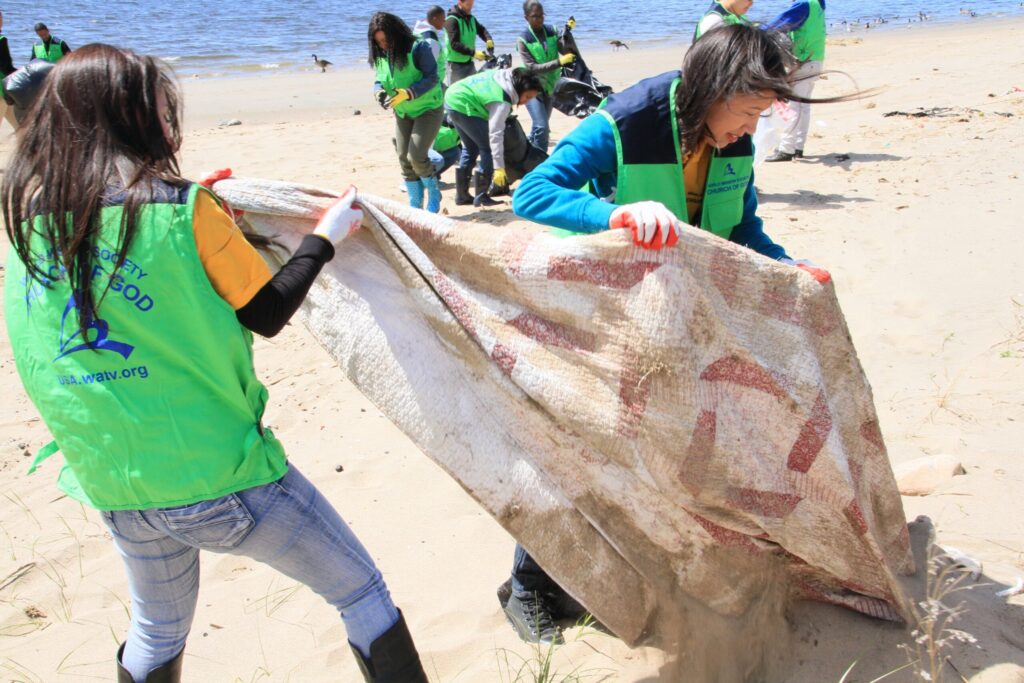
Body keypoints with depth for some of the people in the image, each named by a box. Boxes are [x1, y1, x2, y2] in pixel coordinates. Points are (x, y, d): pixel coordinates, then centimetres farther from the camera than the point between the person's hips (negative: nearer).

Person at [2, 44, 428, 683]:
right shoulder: (181, 208, -15)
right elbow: (268, 313, -6)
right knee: (362, 591, 11)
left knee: (158, 631, 31)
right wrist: (326, 236, 6)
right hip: (218, 480, -6)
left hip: (112, 487, 7)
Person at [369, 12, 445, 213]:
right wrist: (379, 91, -20)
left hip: (428, 108, -6)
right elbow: (379, 81, 5)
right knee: (404, 160, 2)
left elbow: (432, 78, -22)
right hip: (402, 113, 6)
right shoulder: (381, 55, -2)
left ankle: (434, 195, 8)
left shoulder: (418, 47, -20)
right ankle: (415, 207, 15)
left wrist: (407, 93, -34)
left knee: (416, 156, -17)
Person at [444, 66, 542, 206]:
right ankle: (481, 197, -2)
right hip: (463, 106, -10)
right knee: (487, 148, -6)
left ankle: (462, 195, 23)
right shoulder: (502, 101, -23)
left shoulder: (505, 76, 1)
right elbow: (495, 134, -28)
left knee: (471, 148, 19)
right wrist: (499, 167, -29)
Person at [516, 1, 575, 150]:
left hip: (549, 87, 5)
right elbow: (532, 68, -24)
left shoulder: (552, 31, -3)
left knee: (540, 127, 16)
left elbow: (568, 51, -7)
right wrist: (559, 62, -33)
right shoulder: (523, 40, -16)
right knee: (542, 127, -18)